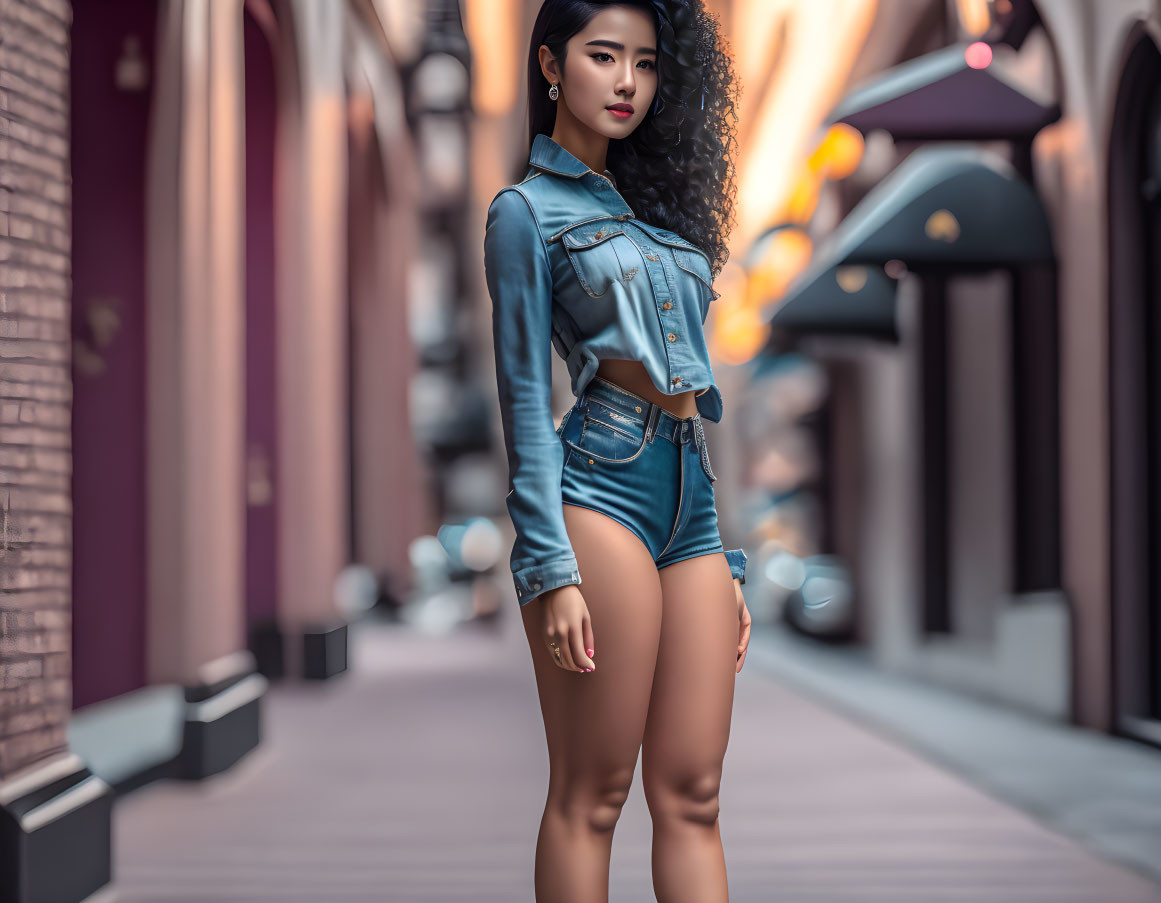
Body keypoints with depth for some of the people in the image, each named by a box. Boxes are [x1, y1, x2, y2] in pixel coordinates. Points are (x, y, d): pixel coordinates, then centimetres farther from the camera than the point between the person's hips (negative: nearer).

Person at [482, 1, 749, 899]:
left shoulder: (652, 206, 22)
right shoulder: (527, 210, 2)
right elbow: (525, 398, -5)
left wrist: (725, 561, 18)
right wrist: (549, 570, -14)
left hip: (690, 491, 7)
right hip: (600, 487, -7)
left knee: (692, 793, 4)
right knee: (590, 793, -3)